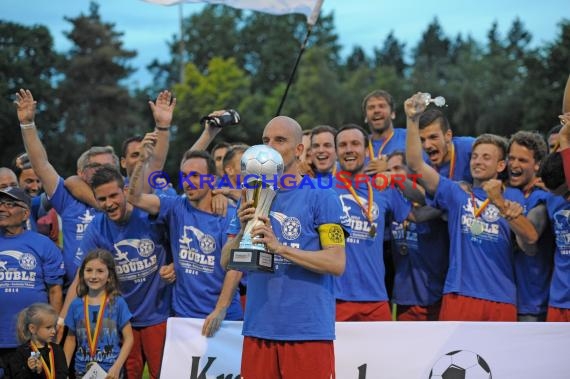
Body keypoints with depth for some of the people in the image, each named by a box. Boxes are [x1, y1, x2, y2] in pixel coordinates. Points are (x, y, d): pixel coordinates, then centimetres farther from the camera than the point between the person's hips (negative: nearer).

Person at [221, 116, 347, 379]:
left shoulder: (321, 196, -2)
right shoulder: (251, 198, 13)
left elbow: (336, 263, -10)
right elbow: (226, 261, 12)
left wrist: (279, 247, -18)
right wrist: (243, 231, -7)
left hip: (309, 330, -4)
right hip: (258, 328, 4)